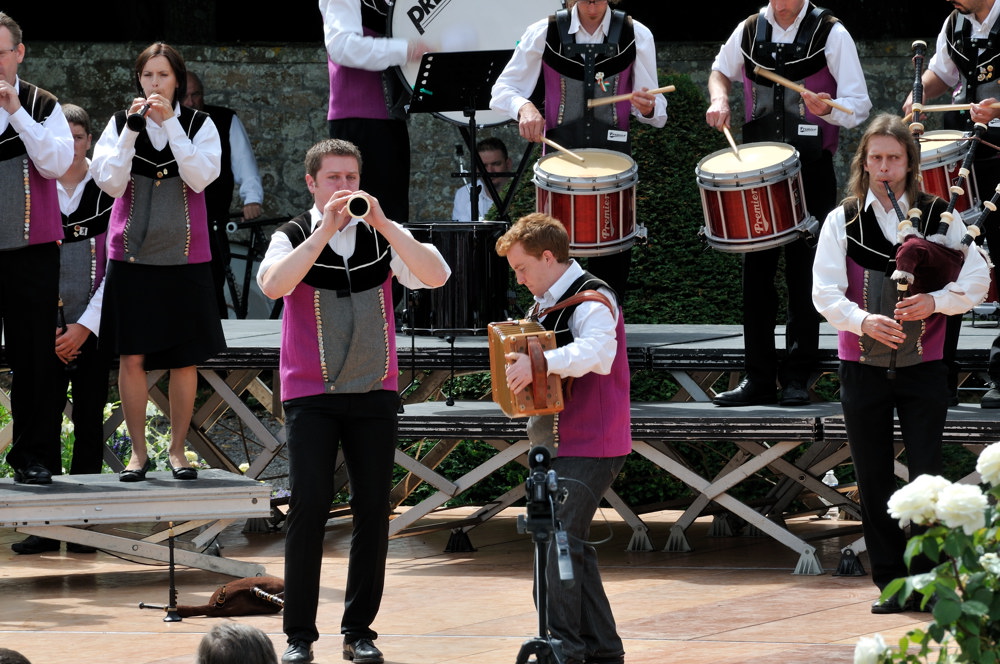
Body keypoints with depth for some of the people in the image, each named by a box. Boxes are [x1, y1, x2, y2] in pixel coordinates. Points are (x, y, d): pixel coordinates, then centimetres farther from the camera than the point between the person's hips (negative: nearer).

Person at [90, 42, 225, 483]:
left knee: (185, 359, 1)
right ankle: (138, 451, 6)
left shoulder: (199, 124, 3)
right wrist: (132, 130, -14)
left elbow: (200, 177, -12)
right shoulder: (120, 124, 4)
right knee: (132, 357, -3)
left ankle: (177, 450, 12)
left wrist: (170, 123, -15)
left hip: (184, 256, 0)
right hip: (131, 254, 0)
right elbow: (110, 182, -6)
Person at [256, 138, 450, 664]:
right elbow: (272, 284, -21)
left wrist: (382, 223, -19)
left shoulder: (383, 236, 6)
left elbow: (436, 276, -10)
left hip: (374, 393, 2)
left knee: (373, 509, 2)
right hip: (310, 395, -2)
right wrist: (326, 230, -24)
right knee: (309, 505, -10)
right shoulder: (295, 237, 0)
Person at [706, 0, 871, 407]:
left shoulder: (831, 34, -4)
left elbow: (858, 106, -5)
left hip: (811, 170, -4)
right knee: (756, 270, 3)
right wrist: (719, 99, 5)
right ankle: (758, 377, 8)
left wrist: (826, 109, -26)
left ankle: (797, 378, 5)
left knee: (804, 273, -2)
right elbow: (721, 70, 27)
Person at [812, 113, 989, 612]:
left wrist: (936, 301, -19)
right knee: (874, 479, 4)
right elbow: (825, 292, -4)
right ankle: (891, 583, 11)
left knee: (927, 476, -7)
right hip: (863, 365, 1)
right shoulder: (842, 221, 6)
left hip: (923, 365, -1)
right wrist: (864, 320, -22)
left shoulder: (939, 216, 4)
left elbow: (977, 282, -1)